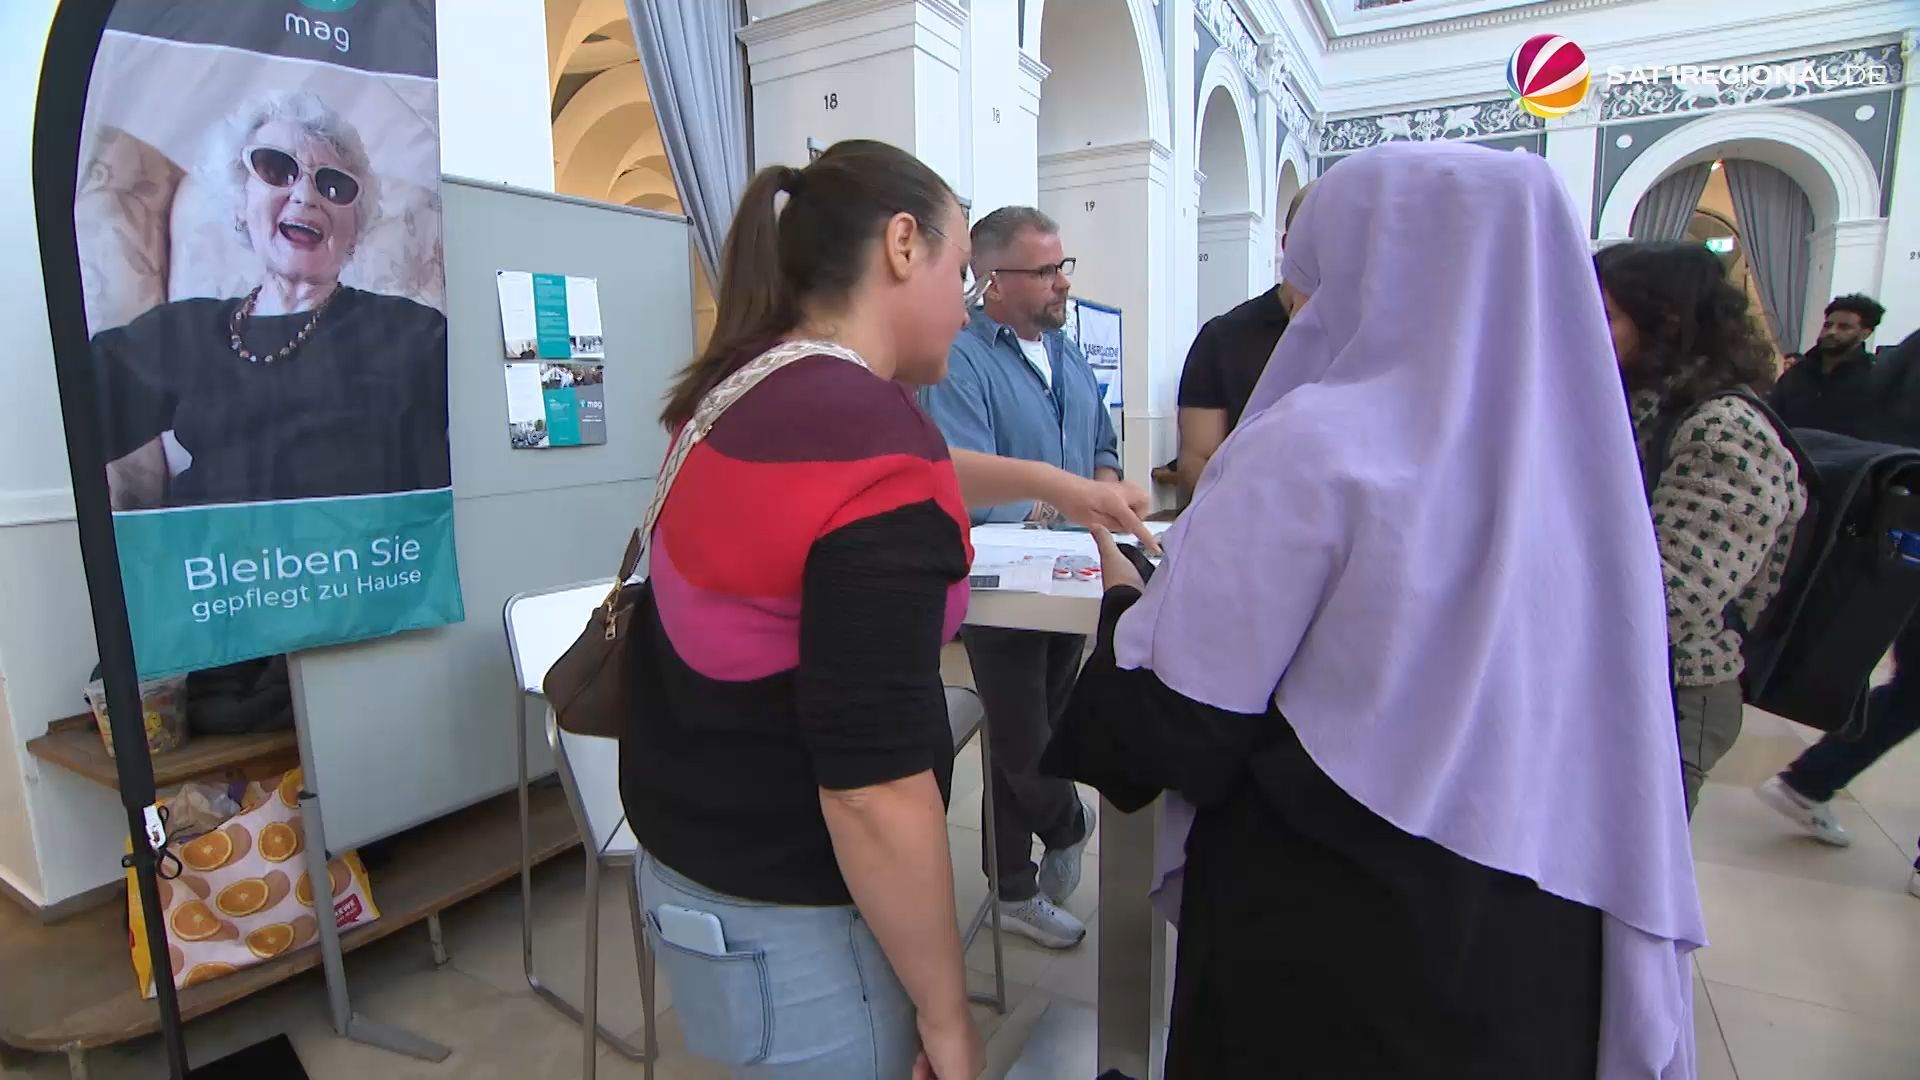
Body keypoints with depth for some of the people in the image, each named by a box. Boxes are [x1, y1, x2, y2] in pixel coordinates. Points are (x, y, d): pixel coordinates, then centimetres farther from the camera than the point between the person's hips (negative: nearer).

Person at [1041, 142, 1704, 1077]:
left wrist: (1129, 601, -3)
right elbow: (1622, 721, 4)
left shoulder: (1309, 446, -21)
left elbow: (1181, 728, -19)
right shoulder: (1571, 443, -2)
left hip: (1326, 942, -5)